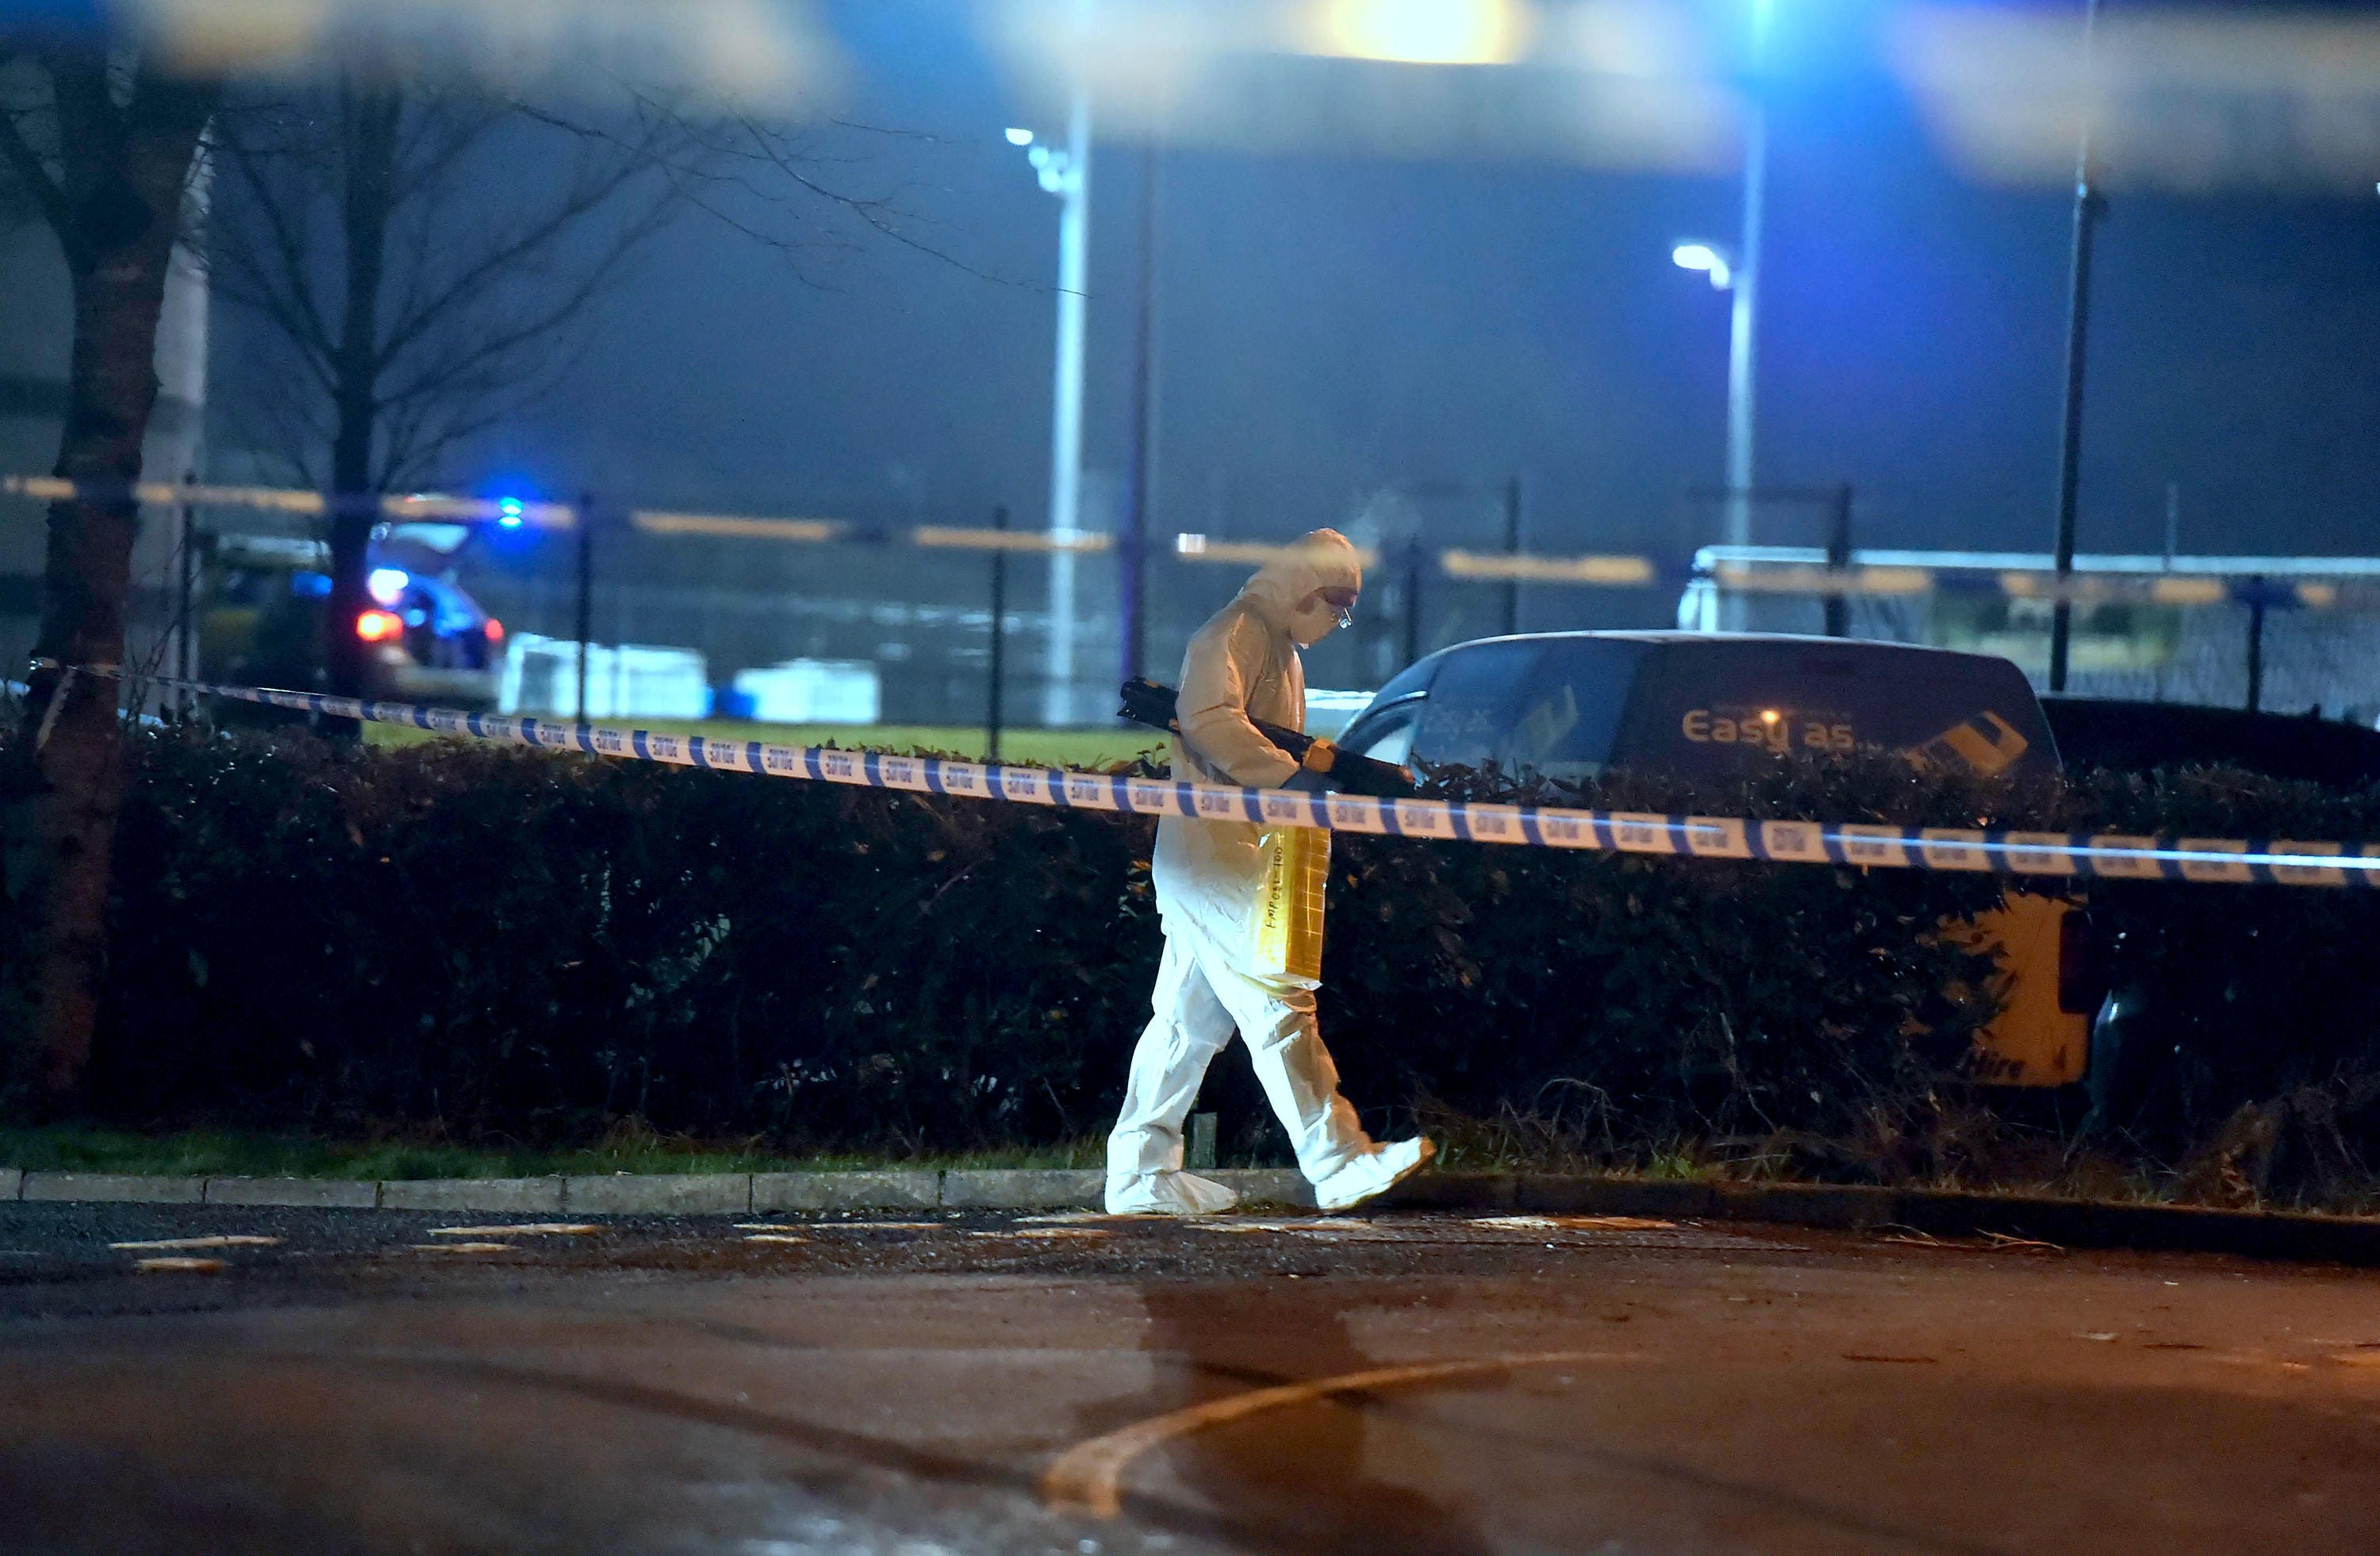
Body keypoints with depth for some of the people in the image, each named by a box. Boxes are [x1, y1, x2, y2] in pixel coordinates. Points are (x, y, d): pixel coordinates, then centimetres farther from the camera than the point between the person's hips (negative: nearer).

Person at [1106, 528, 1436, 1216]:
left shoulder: (1280, 646, 24)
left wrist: (1317, 765, 5)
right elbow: (1211, 723, -25)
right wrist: (1294, 776, -27)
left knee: (1191, 1017, 10)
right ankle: (1340, 1164, -12)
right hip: (1215, 853, -11)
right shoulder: (1237, 632, -10)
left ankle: (1140, 1173, 12)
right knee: (1277, 1006, -11)